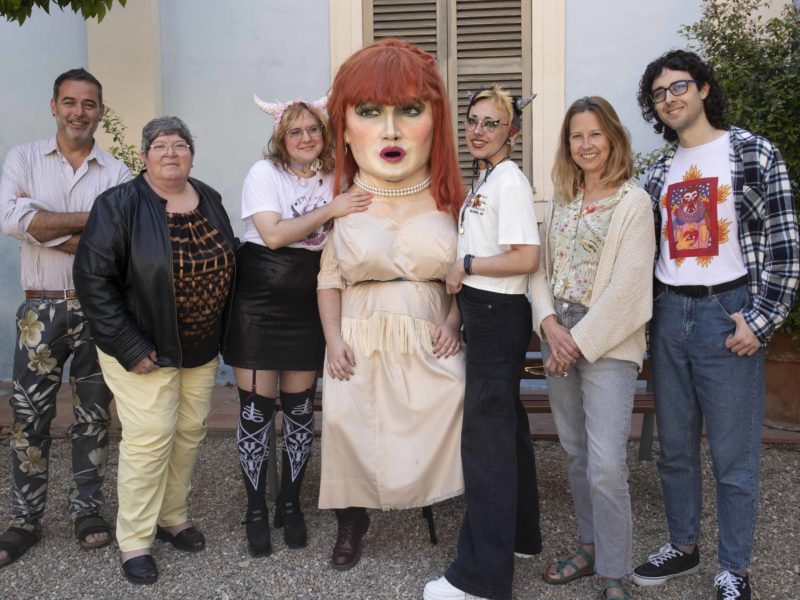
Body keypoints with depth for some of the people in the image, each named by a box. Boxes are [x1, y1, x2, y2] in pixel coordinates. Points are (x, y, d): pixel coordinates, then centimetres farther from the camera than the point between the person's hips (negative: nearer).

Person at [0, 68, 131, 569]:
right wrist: (89, 219, -15)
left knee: (94, 415, 9)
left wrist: (42, 224, -13)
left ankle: (89, 510, 24)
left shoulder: (117, 172, 2)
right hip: (42, 309, 0)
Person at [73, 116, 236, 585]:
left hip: (201, 349, 6)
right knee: (149, 438, -5)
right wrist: (129, 348, -18)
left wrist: (222, 335, 8)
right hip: (145, 349, -5)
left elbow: (227, 266, 13)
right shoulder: (119, 205, -12)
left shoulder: (210, 201, 5)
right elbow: (93, 278, -15)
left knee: (190, 433, 12)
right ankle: (134, 540, 12)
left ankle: (173, 516, 31)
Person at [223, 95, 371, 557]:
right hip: (259, 302, -3)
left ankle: (291, 503, 26)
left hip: (308, 306, 4)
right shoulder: (265, 174, -5)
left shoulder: (333, 179, 7)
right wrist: (330, 210, -20)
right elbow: (273, 234, -17)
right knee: (257, 408, 0)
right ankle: (256, 511, 17)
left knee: (300, 407, 8)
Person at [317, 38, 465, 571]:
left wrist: (453, 324, -7)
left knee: (449, 411, -14)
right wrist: (334, 339, -7)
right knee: (350, 425, -2)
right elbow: (329, 278, 4)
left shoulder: (448, 200, 0)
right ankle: (353, 522, 24)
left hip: (430, 340, 0)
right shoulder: (344, 201, 0)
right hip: (360, 341, 0)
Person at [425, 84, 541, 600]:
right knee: (507, 422, 18)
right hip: (483, 311, 10)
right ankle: (521, 533, 34)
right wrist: (459, 300, 11)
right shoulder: (482, 179, 14)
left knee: (486, 433, -6)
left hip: (498, 315, -10)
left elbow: (526, 258, -23)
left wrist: (465, 265, -14)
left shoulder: (509, 180, -14)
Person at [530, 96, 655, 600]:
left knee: (605, 466, -9)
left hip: (608, 343, -6)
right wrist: (550, 325, -7)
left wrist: (580, 342, -14)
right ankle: (592, 548, 30)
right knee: (577, 454, 14)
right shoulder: (561, 202, 12)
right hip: (560, 339, 6)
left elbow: (627, 285, -13)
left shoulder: (634, 201, -6)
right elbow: (541, 268, 10)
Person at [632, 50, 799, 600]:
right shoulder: (660, 173, 13)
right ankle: (683, 546, 30)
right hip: (669, 316, 5)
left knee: (733, 454, 1)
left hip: (728, 315, -5)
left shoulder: (754, 154, -2)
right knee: (675, 446, 13)